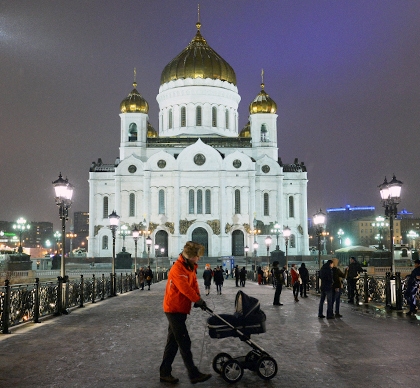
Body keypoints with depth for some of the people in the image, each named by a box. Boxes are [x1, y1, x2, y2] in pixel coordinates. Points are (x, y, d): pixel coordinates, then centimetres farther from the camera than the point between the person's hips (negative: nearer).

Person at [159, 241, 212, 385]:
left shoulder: (191, 267, 10)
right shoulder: (177, 268, -20)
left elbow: (194, 284, 6)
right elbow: (185, 288, -27)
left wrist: (198, 299, -9)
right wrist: (198, 300, -21)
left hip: (180, 309, 9)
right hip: (174, 309, -9)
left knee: (173, 342, 13)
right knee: (184, 342, -6)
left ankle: (165, 373, 20)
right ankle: (194, 375, -3)